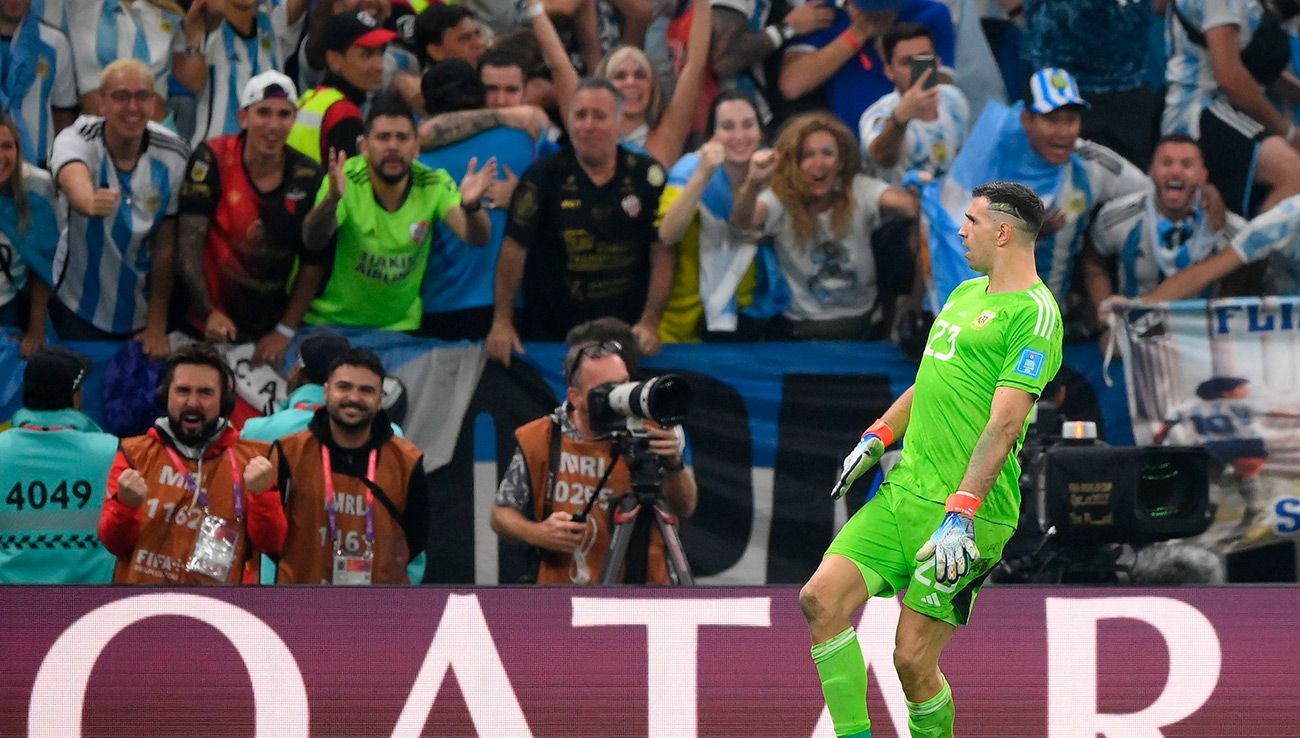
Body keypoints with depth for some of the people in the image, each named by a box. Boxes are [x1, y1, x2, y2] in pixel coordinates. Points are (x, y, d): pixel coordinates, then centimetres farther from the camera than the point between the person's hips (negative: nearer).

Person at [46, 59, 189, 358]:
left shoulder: (173, 156, -15)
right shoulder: (77, 140, -23)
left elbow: (166, 246, -8)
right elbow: (73, 179, -48)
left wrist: (158, 325, -4)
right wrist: (89, 202, -72)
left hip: (143, 308, 2)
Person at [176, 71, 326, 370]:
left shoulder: (308, 177, -3)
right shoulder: (212, 161, -11)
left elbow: (313, 264, 5)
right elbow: (189, 246, -14)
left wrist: (285, 331, -1)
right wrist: (209, 313, -24)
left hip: (269, 333, 2)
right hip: (206, 329, -2)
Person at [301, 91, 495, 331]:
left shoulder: (434, 184, -11)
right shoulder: (345, 180, -17)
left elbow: (476, 237, -22)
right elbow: (312, 242, -30)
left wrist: (471, 206, -45)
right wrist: (331, 201, -50)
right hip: (333, 320, -2)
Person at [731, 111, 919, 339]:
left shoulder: (859, 190, -2)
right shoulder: (780, 200, -6)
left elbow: (908, 206, -19)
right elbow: (743, 223, -25)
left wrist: (918, 190, -43)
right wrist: (753, 184, -46)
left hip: (862, 320, 4)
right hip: (804, 327, -4)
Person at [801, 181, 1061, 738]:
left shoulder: (1034, 313, -10)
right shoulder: (966, 293, 18)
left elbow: (1005, 424, -18)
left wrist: (960, 513, -25)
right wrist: (877, 438, 18)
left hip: (967, 511, -8)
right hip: (904, 489, 8)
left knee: (913, 659, -10)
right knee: (822, 598, -7)